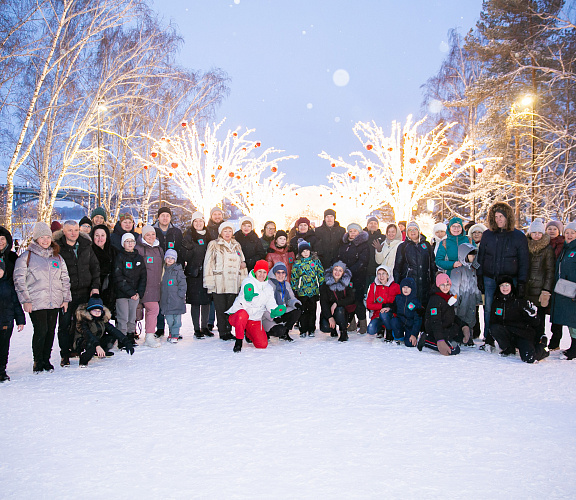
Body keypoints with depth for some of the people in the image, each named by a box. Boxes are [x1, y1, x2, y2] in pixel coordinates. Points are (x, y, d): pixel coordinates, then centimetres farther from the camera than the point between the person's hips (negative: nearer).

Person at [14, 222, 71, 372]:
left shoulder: (57, 257, 13)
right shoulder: (26, 257, -1)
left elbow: (65, 278, 16)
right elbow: (19, 280, -3)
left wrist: (66, 298, 9)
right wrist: (25, 300, -8)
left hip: (55, 302, 4)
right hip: (36, 303, -4)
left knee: (50, 331, 8)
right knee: (41, 331, -7)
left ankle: (46, 360, 22)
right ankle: (38, 361, 9)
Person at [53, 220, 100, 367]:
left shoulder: (86, 245, 6)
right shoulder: (57, 247, -5)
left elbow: (95, 266, 11)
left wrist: (95, 286, 3)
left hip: (84, 292, 3)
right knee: (65, 324, 1)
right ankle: (65, 355, 11)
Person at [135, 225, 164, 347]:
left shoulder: (159, 249, 15)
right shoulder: (139, 249, -6)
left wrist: (160, 281, 23)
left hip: (156, 285, 7)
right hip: (145, 285, -7)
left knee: (150, 310, 10)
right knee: (153, 308, -16)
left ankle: (149, 336, 17)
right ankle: (149, 336, -10)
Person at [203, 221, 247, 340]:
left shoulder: (237, 246, 18)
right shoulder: (214, 245, 3)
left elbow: (242, 262, 26)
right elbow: (208, 263, -2)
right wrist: (209, 282, -8)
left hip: (233, 284, 4)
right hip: (219, 284, -4)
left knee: (230, 308, 6)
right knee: (221, 308, -2)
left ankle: (228, 331, 15)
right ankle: (222, 332, 7)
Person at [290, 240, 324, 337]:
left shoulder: (316, 260, 3)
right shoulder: (297, 263, 2)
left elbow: (321, 274, 7)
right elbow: (293, 277, 6)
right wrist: (294, 289, 2)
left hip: (314, 291, 1)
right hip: (302, 291, 0)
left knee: (312, 310, 7)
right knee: (303, 311, 4)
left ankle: (311, 330, 16)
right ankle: (303, 330, 12)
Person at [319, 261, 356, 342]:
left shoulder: (348, 283, -4)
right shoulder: (325, 284, -4)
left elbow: (351, 299, -12)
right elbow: (323, 302, -9)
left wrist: (337, 303, -25)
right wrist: (330, 317, -22)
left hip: (344, 312, 0)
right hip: (328, 312, 1)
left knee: (339, 309, -35)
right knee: (325, 328, -26)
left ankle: (344, 333, -15)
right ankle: (333, 329, 12)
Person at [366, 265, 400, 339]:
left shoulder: (395, 286, -3)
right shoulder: (373, 286, 2)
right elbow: (369, 304, -1)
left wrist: (390, 307, -20)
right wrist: (383, 306, -16)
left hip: (392, 314, -2)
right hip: (378, 315, 2)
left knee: (383, 314, -36)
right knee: (371, 330, -26)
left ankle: (392, 333, -9)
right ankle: (381, 329, 10)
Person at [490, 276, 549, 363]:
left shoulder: (520, 301, -7)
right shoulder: (496, 303, 7)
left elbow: (535, 323, -3)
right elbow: (493, 322, 11)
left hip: (523, 333, -4)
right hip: (508, 335, 4)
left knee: (529, 358, -25)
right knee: (494, 328, -26)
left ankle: (542, 345, 11)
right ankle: (509, 349, -2)